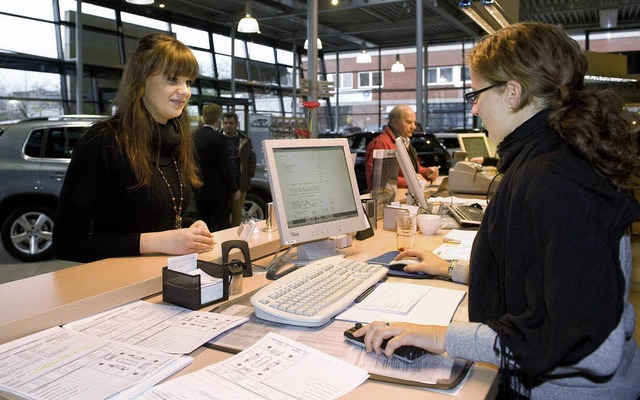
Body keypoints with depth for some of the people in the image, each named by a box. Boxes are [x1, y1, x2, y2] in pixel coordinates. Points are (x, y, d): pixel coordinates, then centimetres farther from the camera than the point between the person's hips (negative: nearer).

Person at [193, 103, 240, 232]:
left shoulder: (194, 137, 4)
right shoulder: (220, 138, -15)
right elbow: (225, 168, -15)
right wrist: (234, 190, -4)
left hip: (199, 192, 7)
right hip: (218, 192, -6)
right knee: (219, 230, 0)